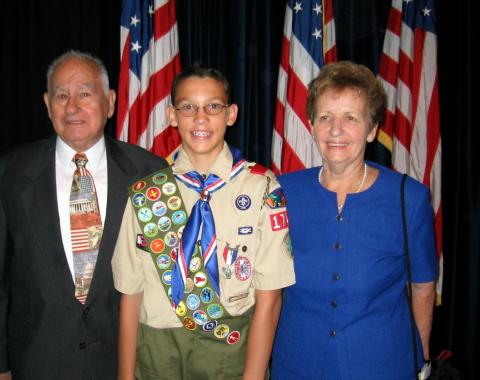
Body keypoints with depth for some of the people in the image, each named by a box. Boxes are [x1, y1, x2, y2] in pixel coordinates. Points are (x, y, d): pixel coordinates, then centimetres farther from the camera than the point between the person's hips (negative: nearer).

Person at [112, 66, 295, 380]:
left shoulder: (262, 188, -10)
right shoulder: (144, 194, -2)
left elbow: (269, 295, -10)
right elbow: (131, 292, 0)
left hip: (234, 352, -1)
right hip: (157, 353, 2)